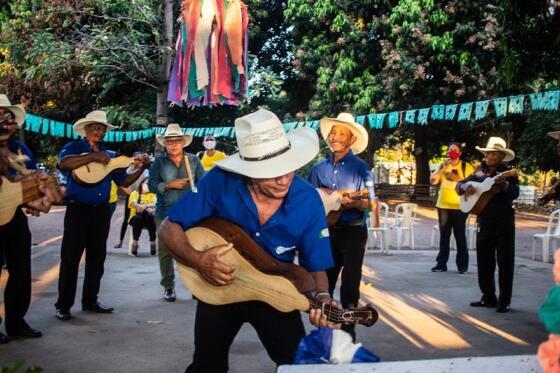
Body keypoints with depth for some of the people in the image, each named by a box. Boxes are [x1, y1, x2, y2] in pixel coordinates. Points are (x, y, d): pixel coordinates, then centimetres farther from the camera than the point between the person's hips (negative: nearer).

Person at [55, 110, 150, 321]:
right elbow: (63, 163, -23)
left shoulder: (109, 156, 14)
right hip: (78, 210, -5)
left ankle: (90, 301, 20)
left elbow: (124, 182, 12)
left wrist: (141, 169, -4)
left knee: (97, 258, 10)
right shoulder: (74, 148, 0)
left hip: (101, 212, 5)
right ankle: (63, 305, 4)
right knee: (70, 258, -3)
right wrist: (93, 156, -29)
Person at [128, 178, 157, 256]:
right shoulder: (135, 193, 15)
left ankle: (153, 243, -35)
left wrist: (145, 206, -25)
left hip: (148, 216, 1)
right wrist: (147, 209, -24)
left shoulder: (152, 195, 18)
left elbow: (154, 204, -3)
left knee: (151, 217, -36)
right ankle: (135, 243, -34)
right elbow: (134, 203, -5)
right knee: (138, 218, -37)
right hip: (136, 217, -1)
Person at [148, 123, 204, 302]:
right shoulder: (159, 161, 4)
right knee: (165, 251, 4)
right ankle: (168, 286, 17)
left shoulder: (193, 160, 5)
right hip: (165, 213, 1)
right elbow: (151, 185, -2)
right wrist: (170, 185, -14)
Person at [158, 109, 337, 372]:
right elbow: (168, 229, -17)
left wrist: (322, 298, -33)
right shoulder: (220, 181, -25)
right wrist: (199, 261, -34)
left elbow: (315, 266, -11)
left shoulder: (308, 201, -21)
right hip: (217, 288, 0)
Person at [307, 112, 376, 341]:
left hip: (353, 232, -4)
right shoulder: (319, 168, 7)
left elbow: (369, 203, -10)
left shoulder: (360, 168, -6)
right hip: (327, 231, 5)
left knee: (349, 285, -1)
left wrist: (351, 202, -28)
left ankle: (348, 332, 8)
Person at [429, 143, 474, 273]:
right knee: (444, 235, 7)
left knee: (460, 235, -1)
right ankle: (441, 263, 10)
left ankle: (462, 264, 5)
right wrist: (443, 168, -11)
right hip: (443, 206, 4)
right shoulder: (443, 166, 13)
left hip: (459, 207, -4)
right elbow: (433, 181, 0)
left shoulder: (466, 167, 1)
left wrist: (458, 179, -18)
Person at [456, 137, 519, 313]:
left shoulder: (508, 174, -5)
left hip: (504, 225, -5)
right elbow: (459, 185, 14)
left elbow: (515, 193, -21)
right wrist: (466, 186, -8)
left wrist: (505, 184, -40)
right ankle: (488, 297, 22)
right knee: (484, 263, 10)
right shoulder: (479, 172, 9)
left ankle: (504, 301, 6)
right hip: (484, 223, 5)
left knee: (505, 264, -1)